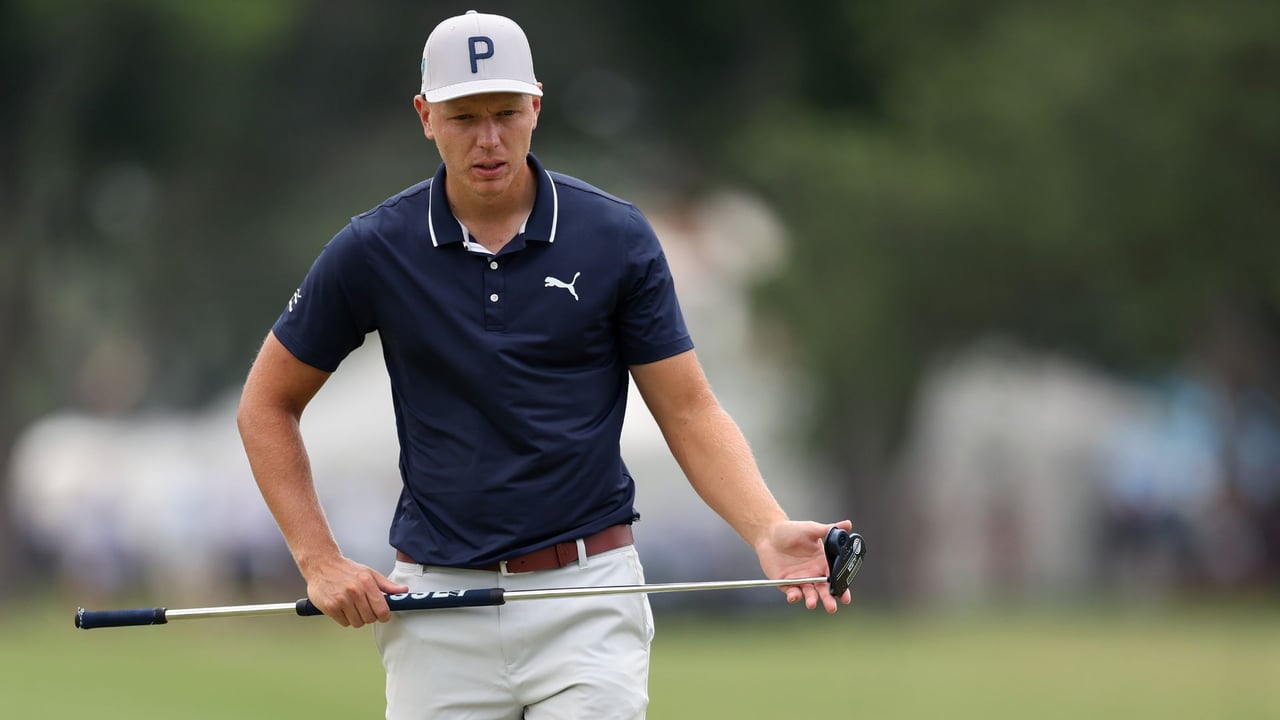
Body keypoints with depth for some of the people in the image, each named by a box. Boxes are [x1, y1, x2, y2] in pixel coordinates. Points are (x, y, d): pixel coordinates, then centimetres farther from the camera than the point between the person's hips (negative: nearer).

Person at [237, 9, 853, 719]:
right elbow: (267, 405, 10)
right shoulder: (375, 250, 0)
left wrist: (769, 531, -17)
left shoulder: (617, 238, -1)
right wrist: (320, 562, 1)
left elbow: (689, 413, 0)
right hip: (438, 611, 1)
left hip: (587, 597, -1)